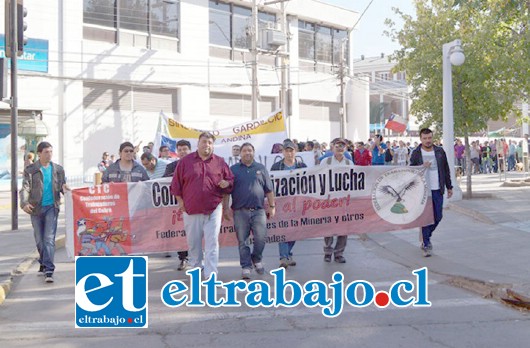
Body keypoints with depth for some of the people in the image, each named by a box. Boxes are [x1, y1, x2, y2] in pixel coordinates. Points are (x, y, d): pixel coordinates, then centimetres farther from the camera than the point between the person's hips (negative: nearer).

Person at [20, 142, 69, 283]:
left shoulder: (58, 169, 8)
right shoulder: (30, 170, 2)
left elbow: (62, 184, 10)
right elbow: (25, 188, -6)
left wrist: (64, 188, -16)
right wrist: (24, 203, -25)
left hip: (51, 207, 0)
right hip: (36, 208, 1)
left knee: (49, 238, -10)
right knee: (39, 239, 11)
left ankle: (49, 270, -13)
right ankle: (43, 263, 33)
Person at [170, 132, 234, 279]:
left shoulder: (220, 162, 7)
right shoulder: (185, 161, 4)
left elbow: (230, 179, 14)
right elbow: (176, 184, 6)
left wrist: (226, 183, -9)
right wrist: (181, 202, 2)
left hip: (213, 208, 0)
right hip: (191, 210, 1)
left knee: (212, 242, -5)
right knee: (193, 242, 12)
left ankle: (211, 274, -4)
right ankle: (195, 268, 31)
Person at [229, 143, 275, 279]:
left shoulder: (261, 168, 12)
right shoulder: (233, 169, 8)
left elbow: (269, 190, 12)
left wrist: (272, 206, 8)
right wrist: (225, 208, 0)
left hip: (258, 210, 1)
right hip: (240, 211, -1)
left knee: (261, 238, -4)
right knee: (242, 241, 1)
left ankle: (257, 259, 21)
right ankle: (246, 267, 11)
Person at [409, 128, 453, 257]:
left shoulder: (440, 151, 8)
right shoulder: (416, 153, 0)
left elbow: (446, 170, 14)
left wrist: (449, 187, 14)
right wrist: (421, 167, -20)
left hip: (438, 190, 3)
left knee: (437, 217, 6)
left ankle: (426, 237, 30)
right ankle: (426, 244, 7)